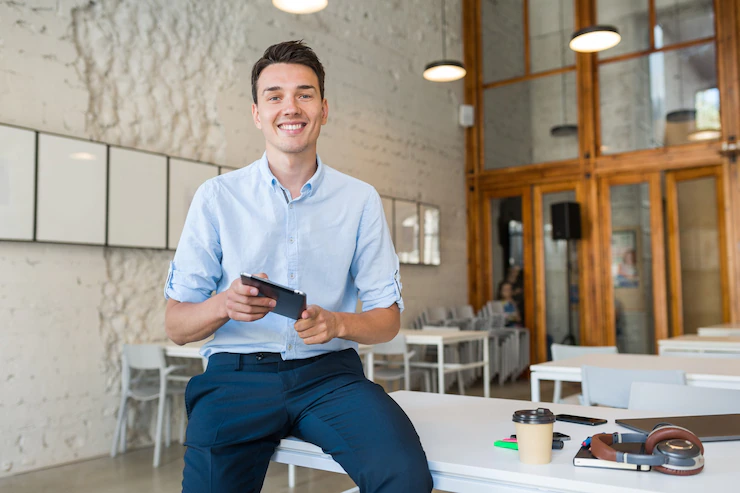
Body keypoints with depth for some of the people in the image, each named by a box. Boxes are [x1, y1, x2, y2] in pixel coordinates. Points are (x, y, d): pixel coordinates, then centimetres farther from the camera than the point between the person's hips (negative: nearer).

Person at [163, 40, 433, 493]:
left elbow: (388, 317, 7)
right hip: (237, 372, 0)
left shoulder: (361, 200, 6)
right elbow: (177, 326, 3)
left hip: (329, 372, 0)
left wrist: (337, 324, -14)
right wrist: (225, 305, -18)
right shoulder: (216, 196, 4)